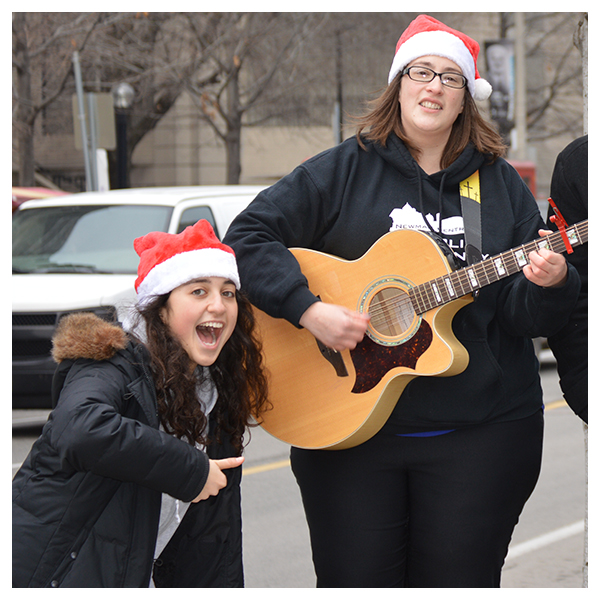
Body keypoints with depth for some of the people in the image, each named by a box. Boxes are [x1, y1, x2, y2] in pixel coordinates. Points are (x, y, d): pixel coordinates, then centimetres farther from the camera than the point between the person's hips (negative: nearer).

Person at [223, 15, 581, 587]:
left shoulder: (501, 185, 9)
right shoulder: (344, 170, 2)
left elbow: (523, 315, 7)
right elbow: (249, 236, -4)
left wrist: (547, 285, -17)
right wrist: (308, 309, -16)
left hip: (478, 432, 1)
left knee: (458, 583, 4)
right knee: (355, 582, 4)